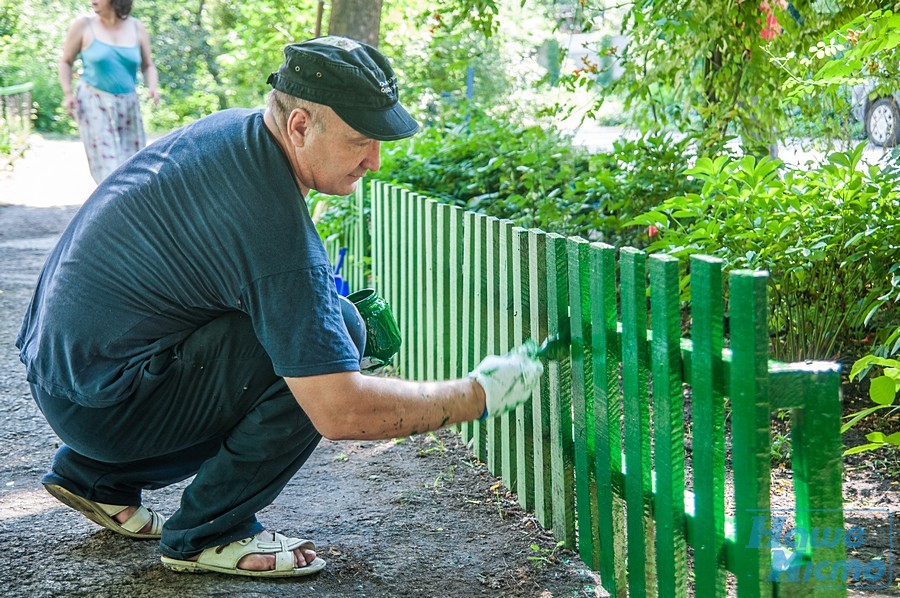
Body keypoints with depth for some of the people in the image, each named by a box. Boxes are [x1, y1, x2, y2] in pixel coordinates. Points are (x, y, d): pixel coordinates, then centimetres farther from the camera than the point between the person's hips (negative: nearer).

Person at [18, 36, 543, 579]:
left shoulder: (233, 128, 2)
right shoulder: (275, 229, -26)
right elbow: (341, 413, -28)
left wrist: (318, 293, 12)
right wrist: (477, 395, -16)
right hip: (102, 403, -10)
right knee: (336, 331, -19)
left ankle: (97, 475, 23)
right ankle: (209, 532, -5)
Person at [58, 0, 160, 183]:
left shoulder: (137, 28, 4)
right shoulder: (83, 25, -1)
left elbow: (148, 66, 12)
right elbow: (66, 61, 7)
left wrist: (152, 87, -8)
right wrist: (68, 94, -6)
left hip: (128, 106, 3)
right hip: (94, 104, -3)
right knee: (107, 168, -9)